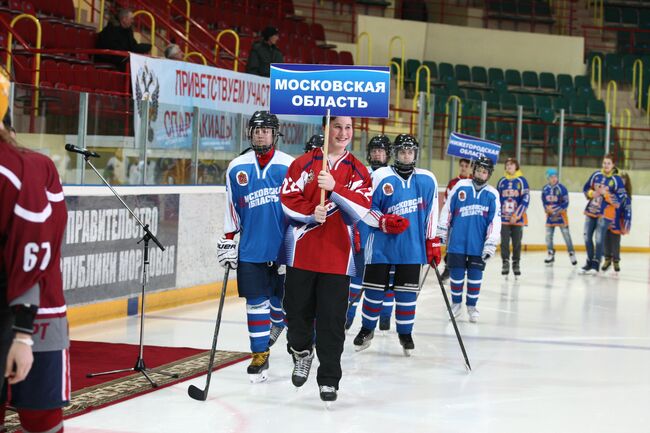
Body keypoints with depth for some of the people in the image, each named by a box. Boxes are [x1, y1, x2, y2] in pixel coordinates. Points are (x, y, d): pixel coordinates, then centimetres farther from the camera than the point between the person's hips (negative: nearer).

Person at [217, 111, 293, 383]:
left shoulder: (290, 166, 0)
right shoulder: (237, 168, 5)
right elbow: (231, 209, 10)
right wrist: (228, 241, 6)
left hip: (284, 247, -1)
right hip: (250, 248, 1)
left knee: (282, 297, 7)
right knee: (256, 302, 0)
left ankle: (277, 323, 41)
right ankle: (260, 356, 7)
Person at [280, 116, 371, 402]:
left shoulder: (358, 170, 6)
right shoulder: (303, 164, 5)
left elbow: (361, 208, -7)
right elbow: (287, 199, -1)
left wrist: (334, 188, -19)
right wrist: (311, 213, -17)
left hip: (337, 254, 0)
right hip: (302, 250, 0)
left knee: (332, 319, -2)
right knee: (297, 308, 7)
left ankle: (329, 379, 6)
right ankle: (301, 352, 36)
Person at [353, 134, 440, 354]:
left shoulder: (427, 180, 4)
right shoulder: (381, 176, -5)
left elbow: (431, 213, 11)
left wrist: (433, 243, 10)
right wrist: (384, 222, -18)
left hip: (412, 247, 2)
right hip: (381, 245, -2)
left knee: (407, 292, 5)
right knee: (374, 290, 6)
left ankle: (405, 333, 19)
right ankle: (367, 329, 24)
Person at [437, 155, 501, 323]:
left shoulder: (492, 194, 1)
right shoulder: (461, 186, 0)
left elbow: (495, 221, 0)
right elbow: (447, 209, 5)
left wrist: (490, 244, -6)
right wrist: (441, 231, 5)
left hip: (478, 244, 0)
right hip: (457, 241, 0)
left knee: (475, 275, 5)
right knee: (456, 273, 5)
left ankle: (471, 306, 19)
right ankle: (456, 303, 22)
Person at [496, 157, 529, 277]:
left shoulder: (521, 180, -2)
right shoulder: (502, 181, 7)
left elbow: (526, 199, -7)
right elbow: (497, 199, 13)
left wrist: (516, 215, -13)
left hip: (517, 218, -2)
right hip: (504, 218, 2)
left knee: (517, 242, 4)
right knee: (504, 242, 1)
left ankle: (516, 264, 16)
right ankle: (505, 263, 10)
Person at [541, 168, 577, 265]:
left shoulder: (562, 188, -11)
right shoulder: (545, 189, 2)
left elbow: (566, 203, -12)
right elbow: (544, 202, 10)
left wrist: (557, 210, -18)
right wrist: (547, 208, -9)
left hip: (561, 215, -4)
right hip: (550, 215, 4)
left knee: (566, 234, -5)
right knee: (548, 235, 5)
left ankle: (572, 254, 1)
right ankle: (550, 255, 17)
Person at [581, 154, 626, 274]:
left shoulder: (616, 179, -9)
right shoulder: (596, 175, 4)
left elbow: (620, 198, -12)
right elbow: (586, 188, 13)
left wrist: (605, 194, -19)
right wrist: (591, 193, -8)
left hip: (605, 213, -5)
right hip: (591, 211, 5)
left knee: (599, 239, -11)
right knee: (587, 237, 8)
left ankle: (596, 265, -2)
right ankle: (589, 262, 23)